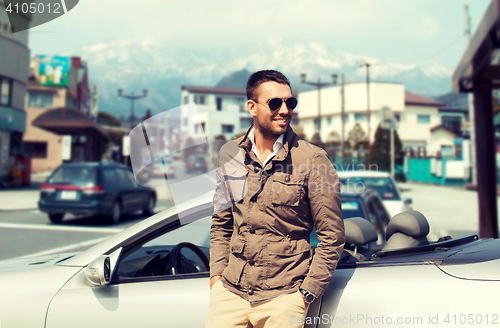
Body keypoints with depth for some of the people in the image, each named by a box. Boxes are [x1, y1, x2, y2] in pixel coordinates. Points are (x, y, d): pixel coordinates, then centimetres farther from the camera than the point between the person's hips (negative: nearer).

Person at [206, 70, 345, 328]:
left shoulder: (312, 159, -9)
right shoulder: (229, 154, 3)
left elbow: (332, 235, -5)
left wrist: (307, 293, -8)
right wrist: (217, 273, 4)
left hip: (283, 297, -3)